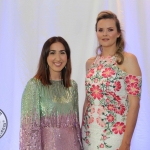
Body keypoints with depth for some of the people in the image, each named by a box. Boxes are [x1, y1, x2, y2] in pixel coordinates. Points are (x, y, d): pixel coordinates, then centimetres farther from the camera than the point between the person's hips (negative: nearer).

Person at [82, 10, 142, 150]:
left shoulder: (128, 60, -7)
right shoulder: (90, 63, 8)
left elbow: (134, 103, -11)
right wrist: (81, 130, 10)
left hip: (114, 133, -5)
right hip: (90, 132, 5)